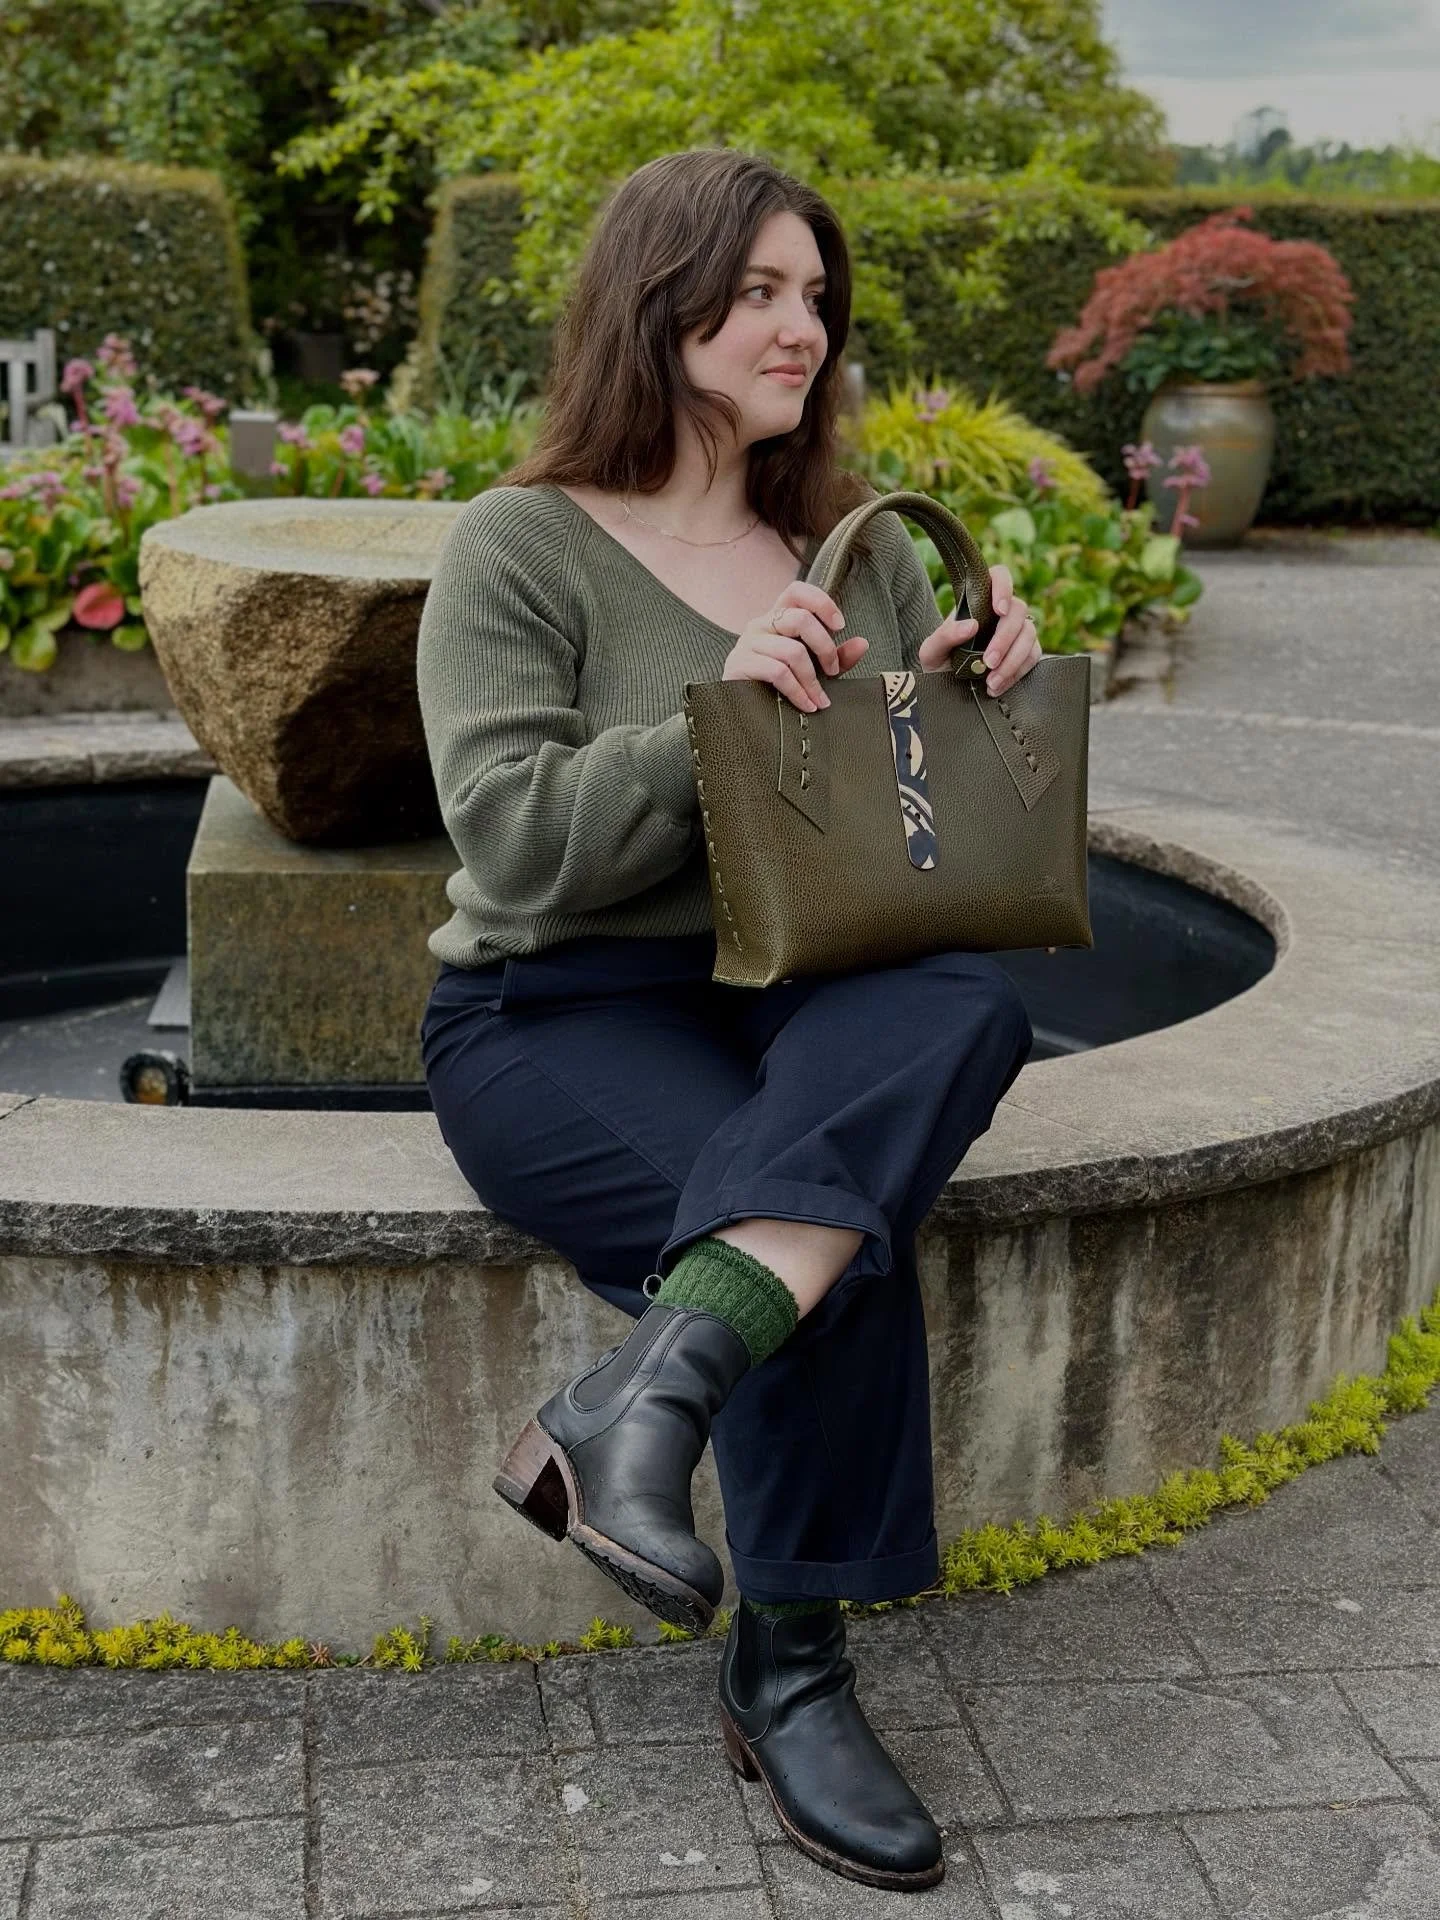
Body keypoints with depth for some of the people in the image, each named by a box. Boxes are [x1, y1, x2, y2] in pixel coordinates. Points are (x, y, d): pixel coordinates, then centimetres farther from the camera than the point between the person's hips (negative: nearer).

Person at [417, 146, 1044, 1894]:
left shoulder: (861, 550, 16)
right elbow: (514, 842, -14)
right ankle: (786, 1676, -15)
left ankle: (648, 1393, -40)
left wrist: (974, 697, -6)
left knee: (972, 1006, -32)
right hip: (556, 1016, -5)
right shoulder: (521, 547, -3)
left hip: (798, 1005, 5)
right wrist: (721, 714, -24)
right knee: (851, 1248, -31)